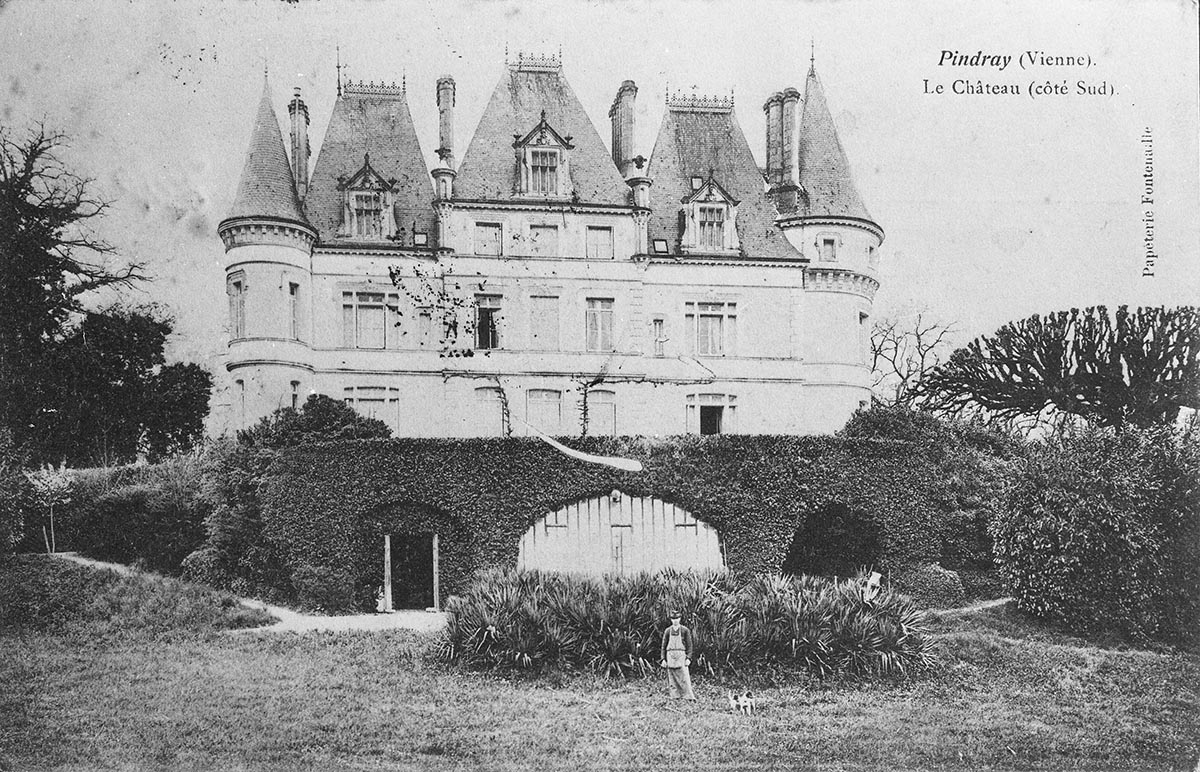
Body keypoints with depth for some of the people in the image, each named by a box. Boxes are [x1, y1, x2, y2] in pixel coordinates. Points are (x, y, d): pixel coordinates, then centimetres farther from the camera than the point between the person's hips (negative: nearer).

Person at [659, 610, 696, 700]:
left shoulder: (685, 630, 3)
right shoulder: (667, 631, 10)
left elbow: (689, 645, 2)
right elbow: (664, 646, 12)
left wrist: (688, 658, -8)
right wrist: (663, 659, 4)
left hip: (681, 656, -2)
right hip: (670, 657, 3)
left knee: (684, 678, -9)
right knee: (672, 679, 1)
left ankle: (690, 697, -9)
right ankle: (675, 697, 5)